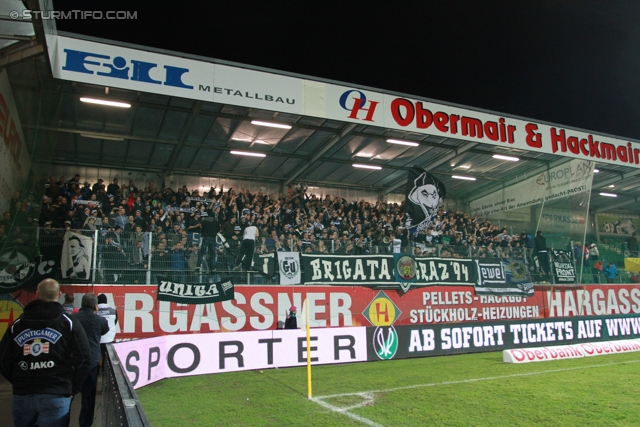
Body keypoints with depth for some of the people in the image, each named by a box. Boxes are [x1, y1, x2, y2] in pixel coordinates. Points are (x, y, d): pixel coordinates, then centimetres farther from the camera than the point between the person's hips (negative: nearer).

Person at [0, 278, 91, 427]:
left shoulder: (17, 324, 7)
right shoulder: (69, 322, -3)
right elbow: (83, 359, -7)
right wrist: (73, 388, 6)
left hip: (22, 396, 4)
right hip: (56, 395, -3)